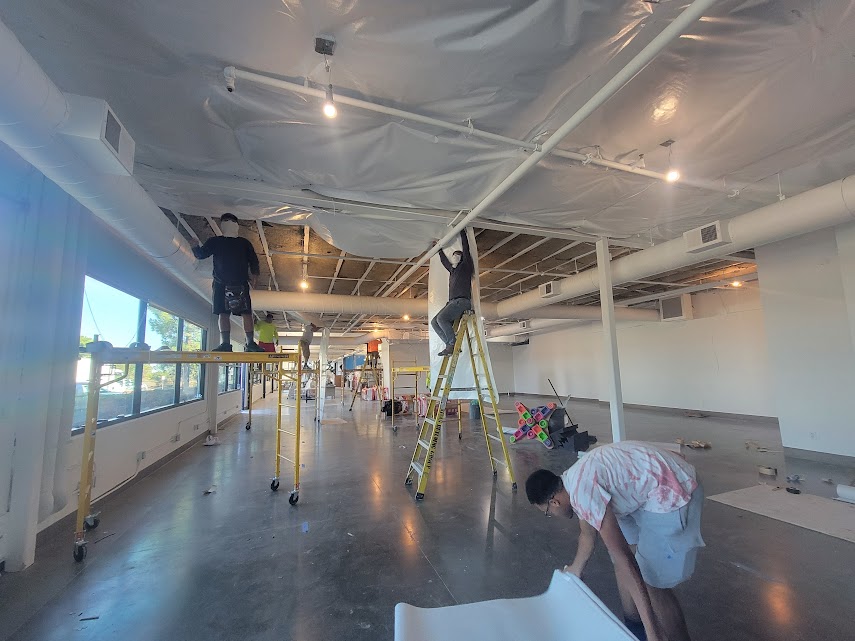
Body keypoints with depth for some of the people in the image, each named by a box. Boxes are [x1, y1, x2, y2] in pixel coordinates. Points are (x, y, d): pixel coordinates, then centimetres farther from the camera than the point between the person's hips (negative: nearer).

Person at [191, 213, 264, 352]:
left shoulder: (244, 243, 13)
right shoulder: (214, 241, 15)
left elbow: (253, 261, 10)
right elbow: (201, 255, 12)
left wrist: (254, 275, -2)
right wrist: (195, 247, -8)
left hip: (241, 284, -1)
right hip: (221, 284, 1)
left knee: (247, 313, -7)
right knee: (223, 313, -4)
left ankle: (250, 343, -7)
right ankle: (225, 343, -3)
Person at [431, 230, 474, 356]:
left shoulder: (465, 266, 6)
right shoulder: (452, 270, 24)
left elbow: (466, 248, 2)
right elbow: (444, 260, 42)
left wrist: (462, 231, 10)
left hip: (462, 301, -8)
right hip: (452, 302, 8)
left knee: (442, 318, -27)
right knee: (434, 322, -4)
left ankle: (453, 344, -20)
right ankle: (450, 345, -8)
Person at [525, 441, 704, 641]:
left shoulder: (582, 490, -24)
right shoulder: (574, 481, 4)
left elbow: (622, 557, -27)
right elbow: (587, 535, 21)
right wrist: (575, 570, 35)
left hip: (673, 493, -9)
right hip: (648, 487, 9)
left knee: (652, 583, -2)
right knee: (623, 548, 16)